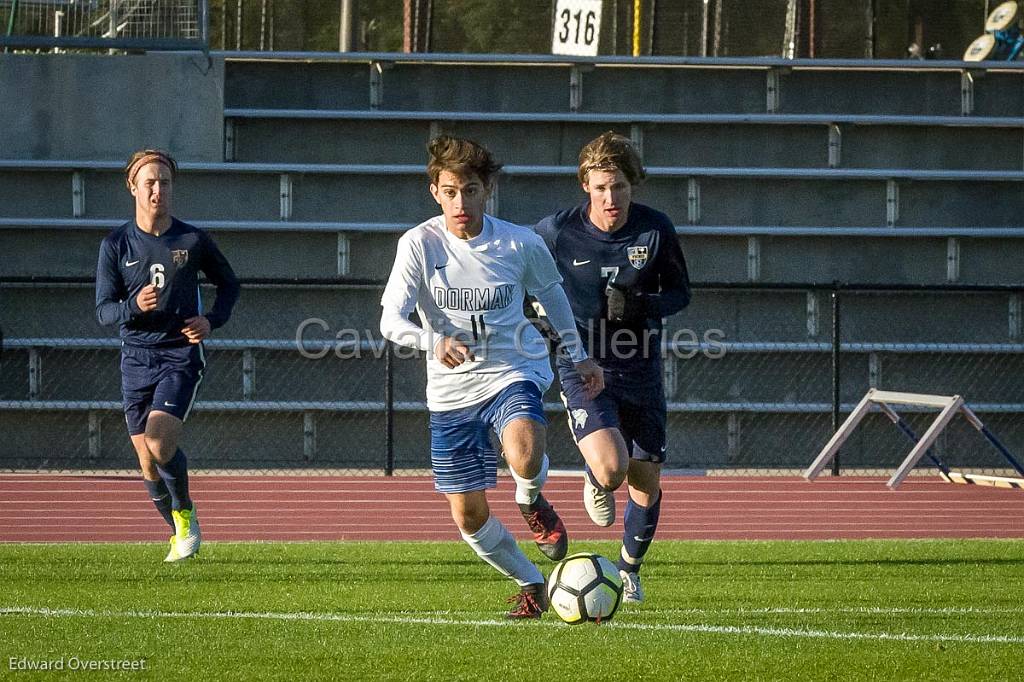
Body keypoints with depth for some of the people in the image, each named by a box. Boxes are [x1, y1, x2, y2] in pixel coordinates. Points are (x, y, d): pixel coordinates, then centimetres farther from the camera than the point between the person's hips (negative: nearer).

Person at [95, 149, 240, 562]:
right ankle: (179, 532, 25)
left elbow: (228, 284, 16)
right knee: (149, 466, 4)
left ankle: (186, 515, 2)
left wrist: (212, 320, -3)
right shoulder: (116, 245, 2)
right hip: (136, 358, 2)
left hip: (182, 356, -2)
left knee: (159, 443, -22)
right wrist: (134, 306, -22)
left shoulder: (193, 241, 1)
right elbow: (103, 311, -1)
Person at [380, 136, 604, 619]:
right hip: (451, 392, 1)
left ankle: (531, 502, 3)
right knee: (469, 516, 3)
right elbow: (390, 320, -21)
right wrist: (433, 341, -40)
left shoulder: (521, 245, -7)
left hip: (513, 374, -1)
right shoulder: (420, 245, -11)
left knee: (524, 456, -34)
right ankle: (531, 586, 29)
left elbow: (551, 293, 14)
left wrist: (577, 356, 18)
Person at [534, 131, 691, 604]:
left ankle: (629, 569, 37)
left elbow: (680, 293, 5)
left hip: (641, 370, 3)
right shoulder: (557, 232, -11)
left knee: (646, 484, 9)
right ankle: (593, 480, 15)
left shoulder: (656, 230, -7)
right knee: (611, 469, -25)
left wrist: (642, 306, -15)